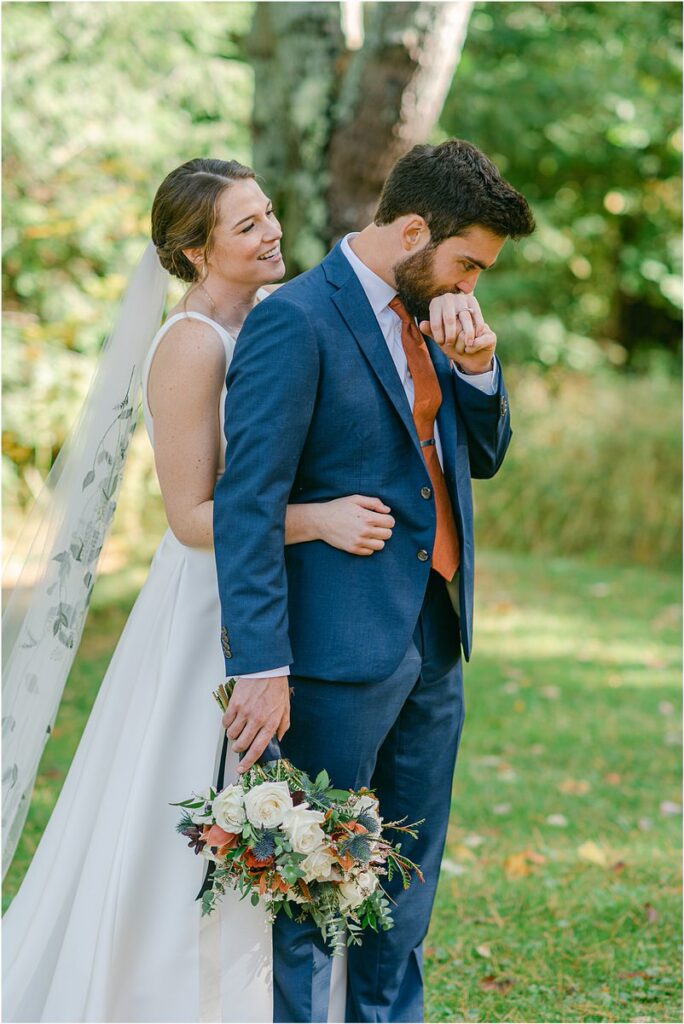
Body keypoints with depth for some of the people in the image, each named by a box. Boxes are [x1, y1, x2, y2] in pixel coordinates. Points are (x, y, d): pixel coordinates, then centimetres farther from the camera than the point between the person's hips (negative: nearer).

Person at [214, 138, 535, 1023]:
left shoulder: (426, 317, 11)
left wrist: (475, 365, -3)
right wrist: (260, 666, -23)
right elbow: (247, 503, -19)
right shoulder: (295, 321, -15)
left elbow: (484, 456, 17)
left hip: (432, 645, 8)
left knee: (405, 881, 18)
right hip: (341, 650, -8)